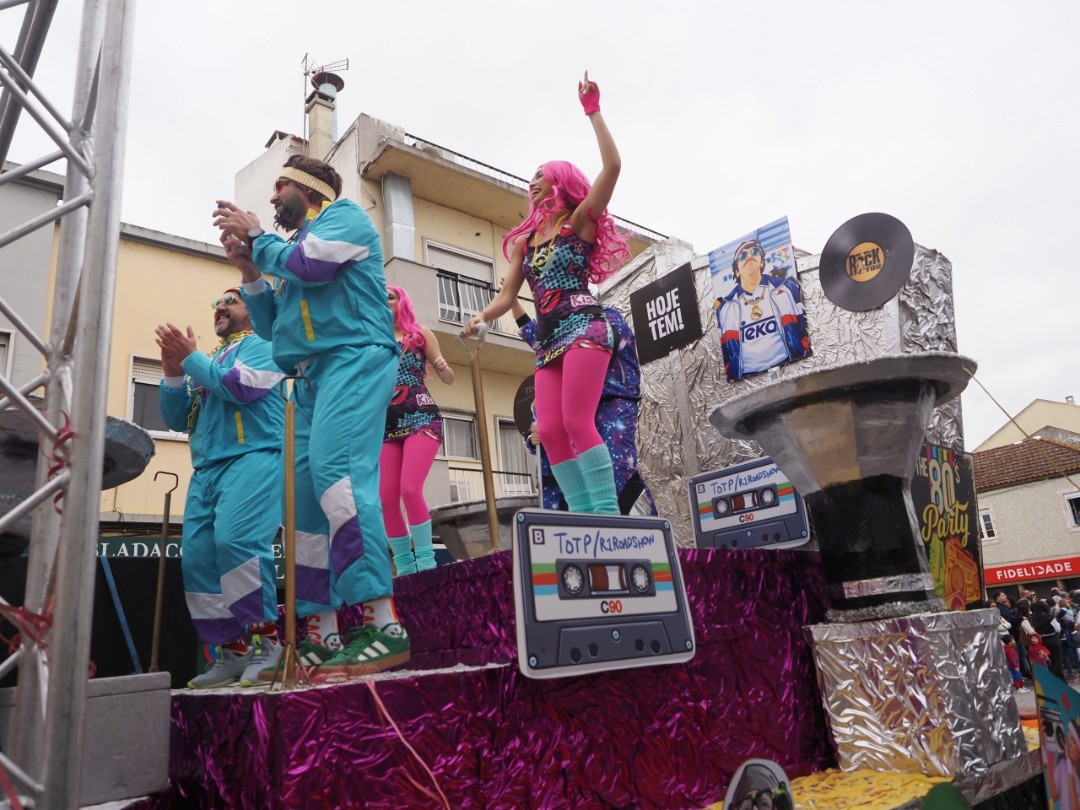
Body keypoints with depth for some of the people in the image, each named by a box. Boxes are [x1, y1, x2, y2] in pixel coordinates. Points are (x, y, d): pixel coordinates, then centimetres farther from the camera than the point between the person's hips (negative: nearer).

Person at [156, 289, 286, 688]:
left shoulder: (262, 344, 7)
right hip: (206, 468, 8)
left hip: (254, 457, -7)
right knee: (197, 558, -4)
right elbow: (177, 420, 22)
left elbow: (239, 388, -12)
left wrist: (190, 358, -2)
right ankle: (232, 652, 4)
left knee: (235, 540, -27)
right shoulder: (206, 361, 27)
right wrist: (173, 373, 8)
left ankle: (266, 642, -18)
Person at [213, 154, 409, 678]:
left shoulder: (344, 216, 10)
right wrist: (249, 272, 17)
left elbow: (309, 264, -10)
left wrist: (255, 237, 7)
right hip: (310, 379, 9)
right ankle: (321, 638, 1)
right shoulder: (292, 246, 32)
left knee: (337, 474, -26)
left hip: (353, 359, -9)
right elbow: (271, 327, 30)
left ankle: (382, 625, -30)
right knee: (306, 503, 0)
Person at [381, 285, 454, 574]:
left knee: (410, 489, -19)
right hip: (385, 424, 3)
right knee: (385, 498, -6)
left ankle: (426, 561, -8)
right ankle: (405, 566, 6)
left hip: (421, 417, -3)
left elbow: (448, 378, 8)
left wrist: (443, 366, -13)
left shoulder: (420, 333, 11)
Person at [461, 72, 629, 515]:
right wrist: (481, 317, -2)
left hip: (583, 328, -6)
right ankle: (587, 518, -3)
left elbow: (612, 165, -7)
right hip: (548, 341, 7)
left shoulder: (580, 221, 6)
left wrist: (593, 110, -3)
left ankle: (609, 516, -18)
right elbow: (507, 295, 17)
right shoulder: (525, 241, 22)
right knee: (550, 431, -5)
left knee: (577, 422, -21)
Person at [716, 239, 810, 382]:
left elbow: (802, 331, 7)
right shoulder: (726, 308, 11)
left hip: (788, 369, 0)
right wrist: (732, 378, 4)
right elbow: (728, 352, 13)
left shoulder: (785, 289, 9)